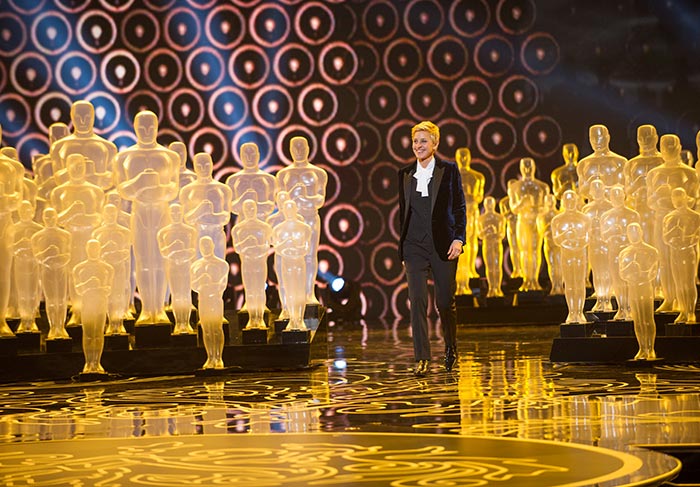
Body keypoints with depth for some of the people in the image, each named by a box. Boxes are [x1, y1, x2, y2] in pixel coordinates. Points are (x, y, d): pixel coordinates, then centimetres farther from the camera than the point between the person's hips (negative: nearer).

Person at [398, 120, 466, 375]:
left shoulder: (449, 170, 2)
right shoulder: (405, 173, 10)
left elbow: (460, 207, 1)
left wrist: (459, 239, -9)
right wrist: (403, 244, 13)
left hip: (442, 245, -2)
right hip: (414, 246, 2)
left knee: (445, 301, 3)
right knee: (417, 301, -7)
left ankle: (451, 349, 28)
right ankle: (422, 358, -4)